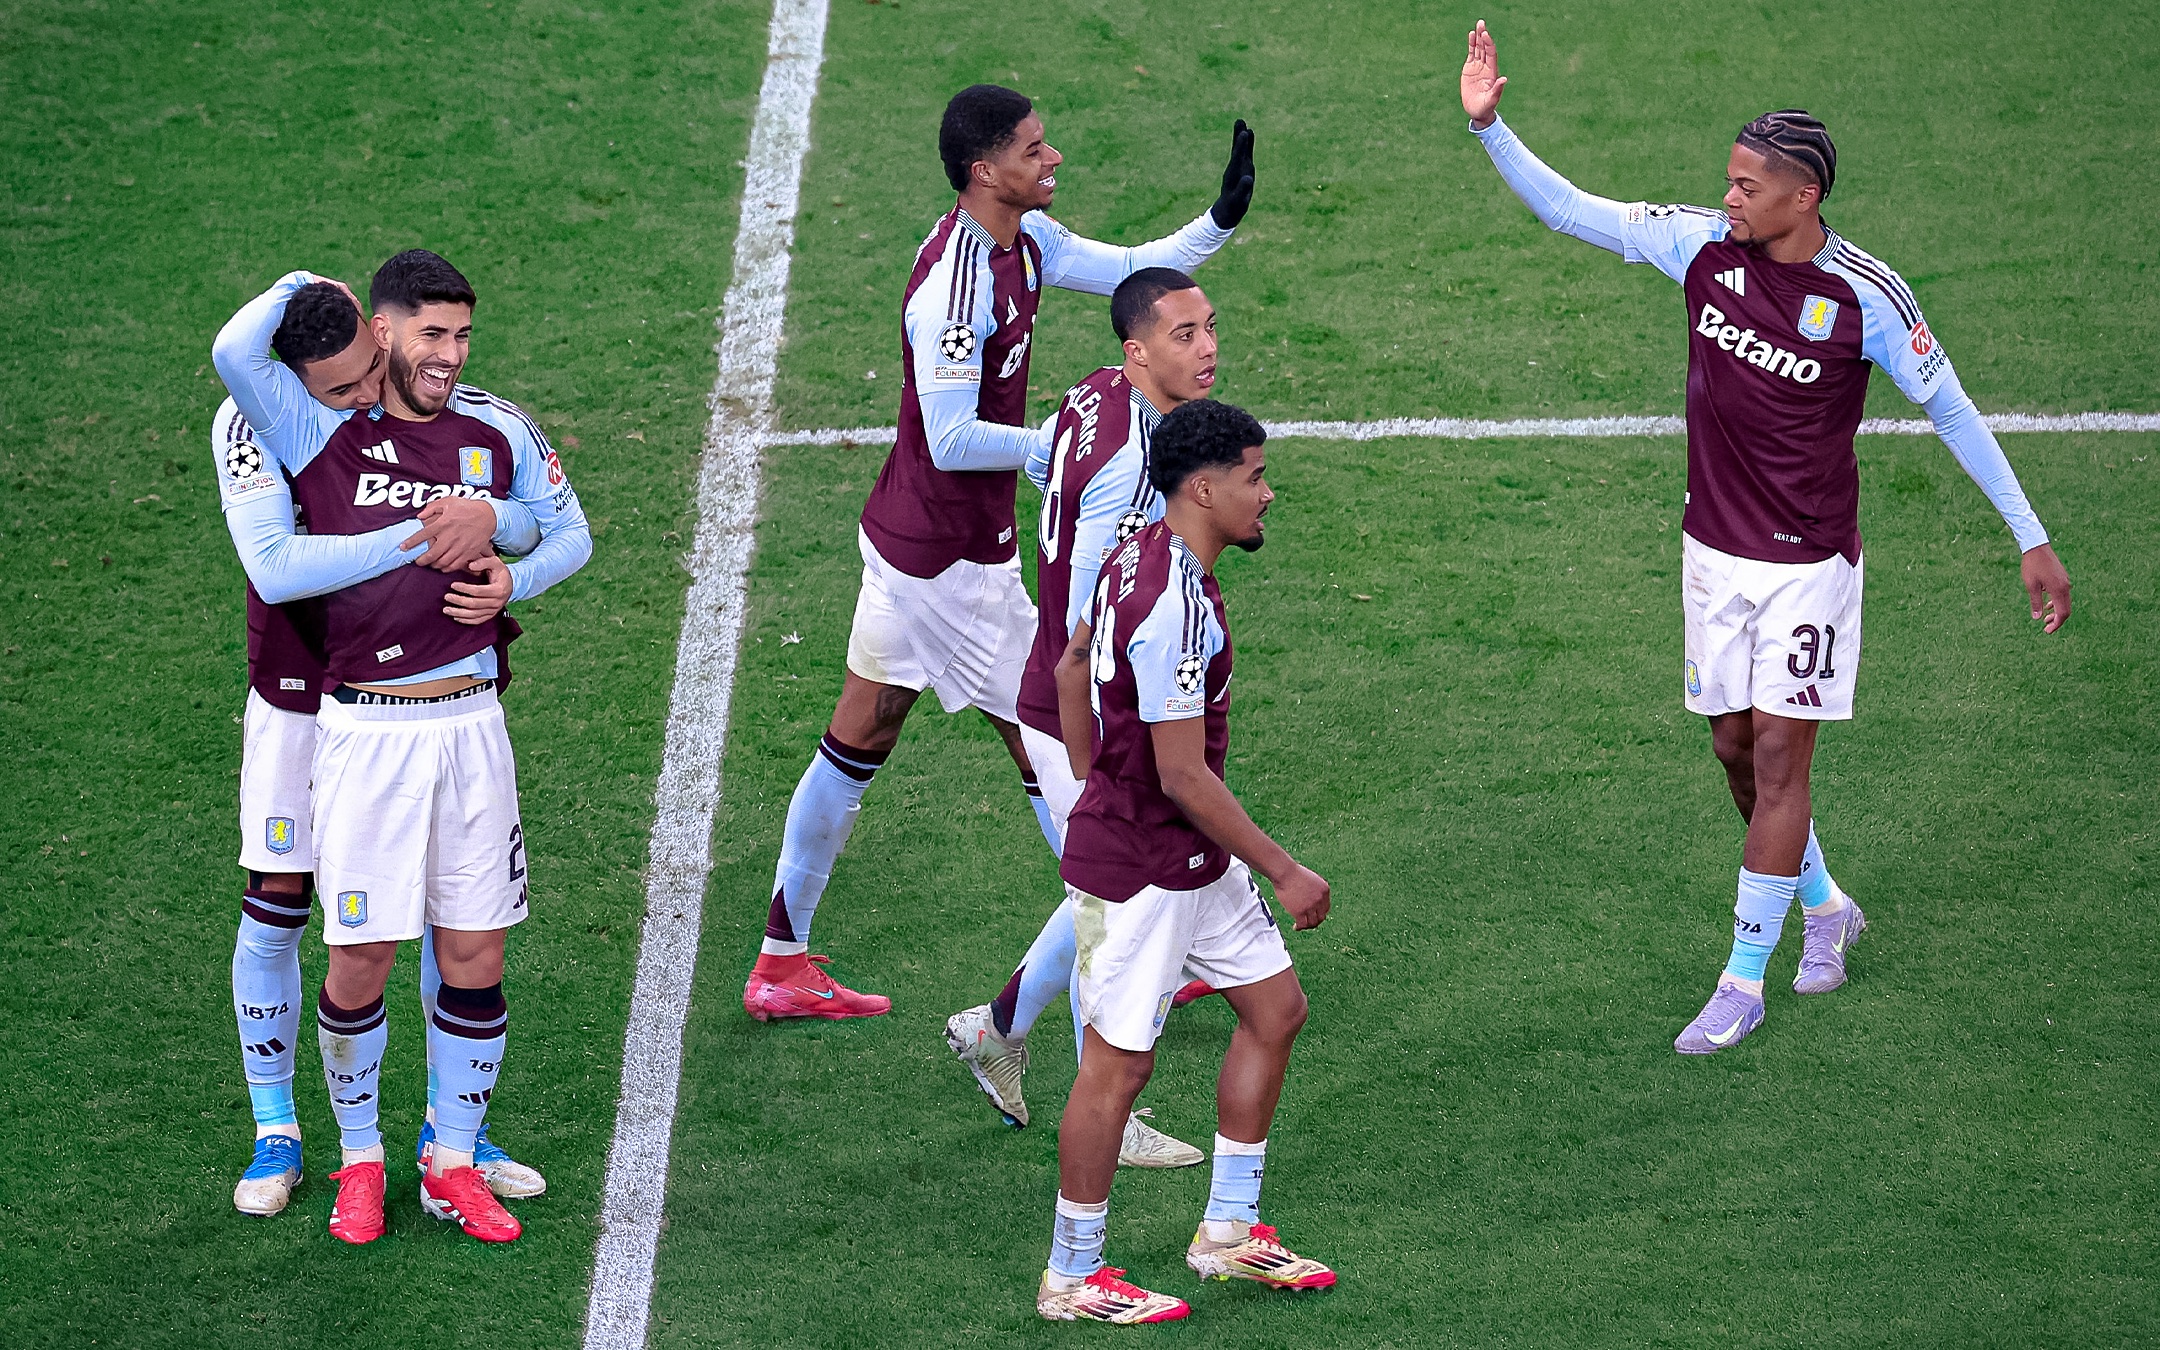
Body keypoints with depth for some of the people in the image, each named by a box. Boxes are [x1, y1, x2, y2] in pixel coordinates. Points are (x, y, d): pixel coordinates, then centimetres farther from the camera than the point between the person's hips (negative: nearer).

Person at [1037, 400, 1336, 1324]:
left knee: (1275, 1009, 16)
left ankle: (1226, 1233, 26)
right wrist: (1285, 873, -17)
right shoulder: (1176, 607, -28)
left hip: (1197, 861, 10)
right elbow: (1184, 777, -26)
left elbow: (1071, 666, 19)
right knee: (1117, 1065, 2)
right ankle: (1072, 1279, 15)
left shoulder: (1142, 558, 3)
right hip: (1142, 872, -10)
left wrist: (1094, 789, 25)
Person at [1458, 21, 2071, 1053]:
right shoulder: (1705, 246, -5)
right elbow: (1567, 210, 1)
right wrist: (1487, 124, -12)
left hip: (1809, 563, -5)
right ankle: (1826, 908, 36)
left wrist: (2030, 538, -5)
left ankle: (1743, 983, 4)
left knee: (1778, 758, -5)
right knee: (1736, 751, 11)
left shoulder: (1866, 297, -17)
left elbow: (1950, 411, -7)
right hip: (1714, 551, 5)